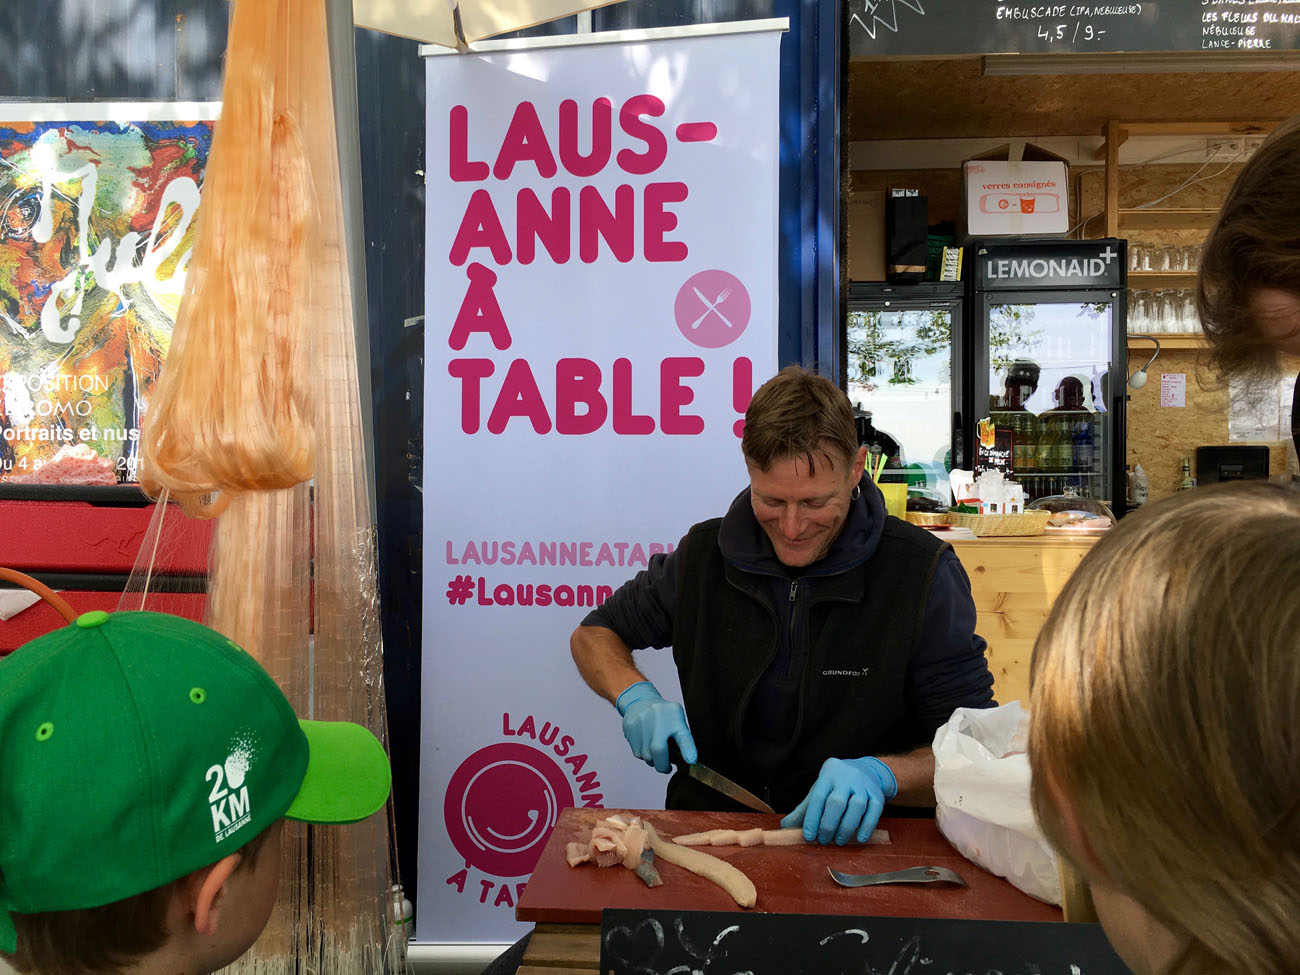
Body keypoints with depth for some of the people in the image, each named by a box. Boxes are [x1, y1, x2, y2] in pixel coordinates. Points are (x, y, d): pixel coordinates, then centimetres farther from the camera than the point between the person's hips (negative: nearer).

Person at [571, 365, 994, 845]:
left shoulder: (923, 572, -9)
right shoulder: (704, 555, -1)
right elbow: (594, 634, 14)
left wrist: (879, 774, -26)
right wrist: (636, 697, -7)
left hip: (862, 841, 1)